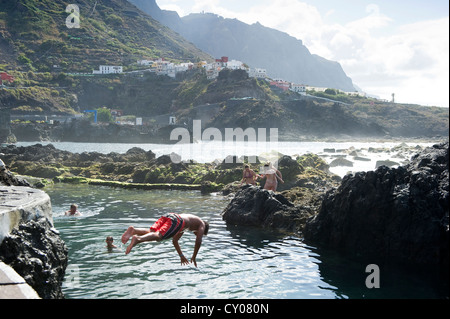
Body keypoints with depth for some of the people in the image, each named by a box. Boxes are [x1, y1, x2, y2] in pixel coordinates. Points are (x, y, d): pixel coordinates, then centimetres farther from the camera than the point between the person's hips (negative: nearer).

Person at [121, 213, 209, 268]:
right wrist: (194, 257, 23)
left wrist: (181, 256, 49)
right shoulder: (202, 224, 29)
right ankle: (137, 239, -52)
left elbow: (174, 241, 48)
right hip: (177, 221, -7)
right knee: (158, 236, -26)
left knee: (151, 232, -11)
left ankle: (133, 230, -38)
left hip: (167, 216, 7)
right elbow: (198, 241, 13)